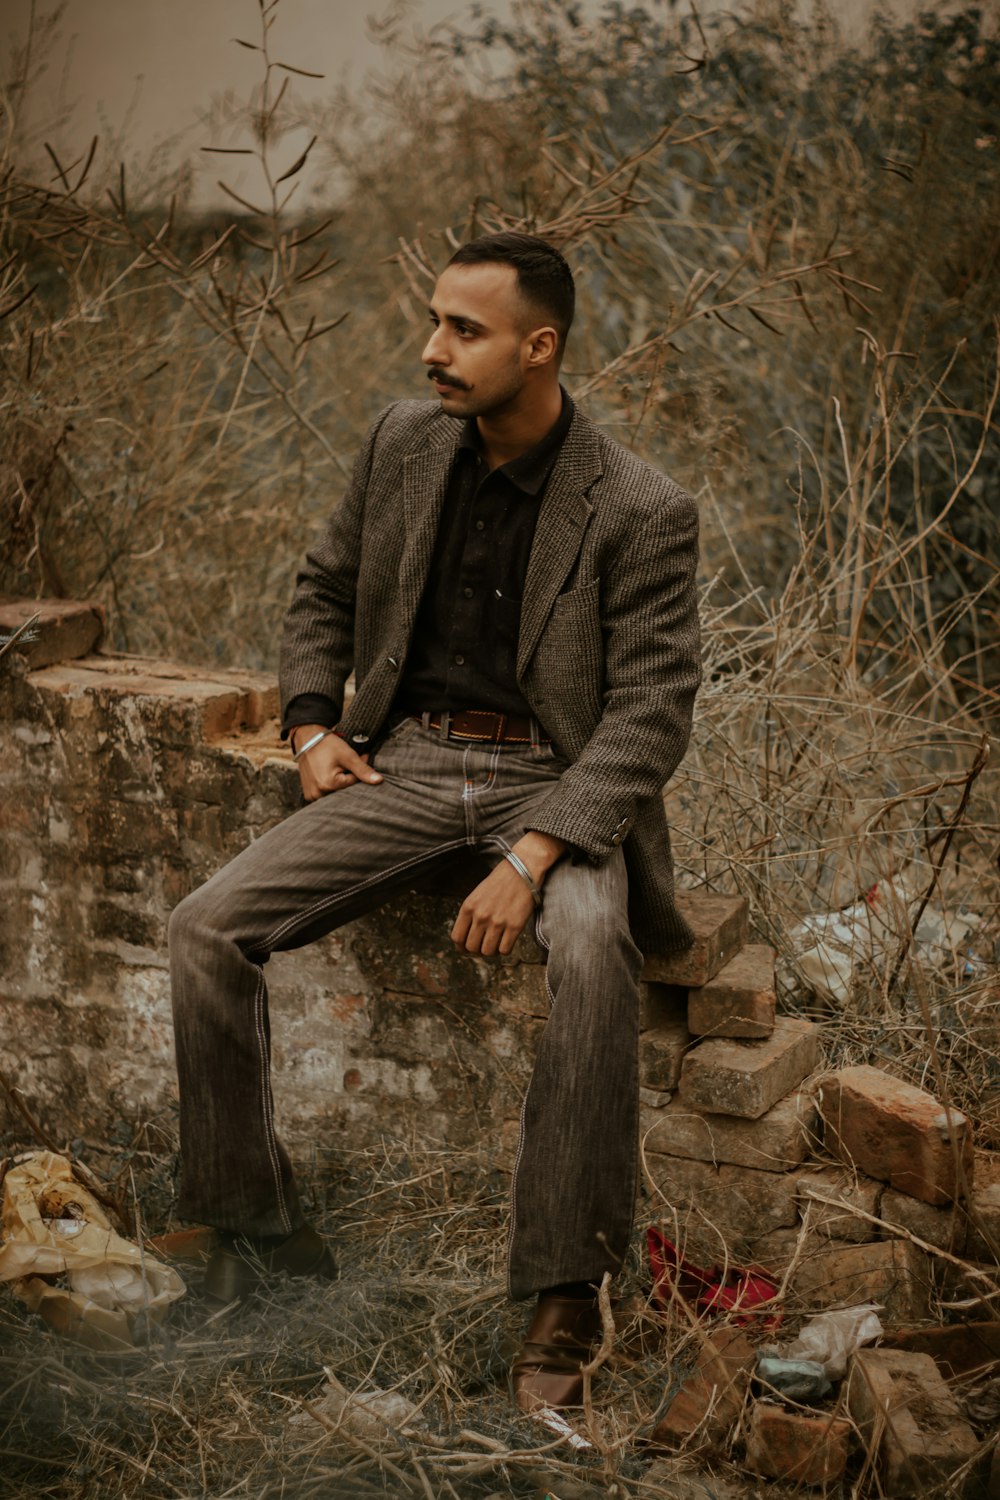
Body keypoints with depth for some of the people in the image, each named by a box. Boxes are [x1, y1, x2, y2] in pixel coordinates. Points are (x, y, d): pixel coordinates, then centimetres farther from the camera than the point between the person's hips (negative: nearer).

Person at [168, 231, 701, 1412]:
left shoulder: (640, 513, -10)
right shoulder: (404, 442, 6)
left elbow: (651, 713, -13)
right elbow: (324, 591, 21)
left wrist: (532, 856, -25)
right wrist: (311, 725, 4)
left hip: (554, 780, -4)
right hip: (404, 762, 5)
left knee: (593, 953, -38)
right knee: (205, 929, -15)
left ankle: (562, 1295, -27)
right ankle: (253, 1230, 0)